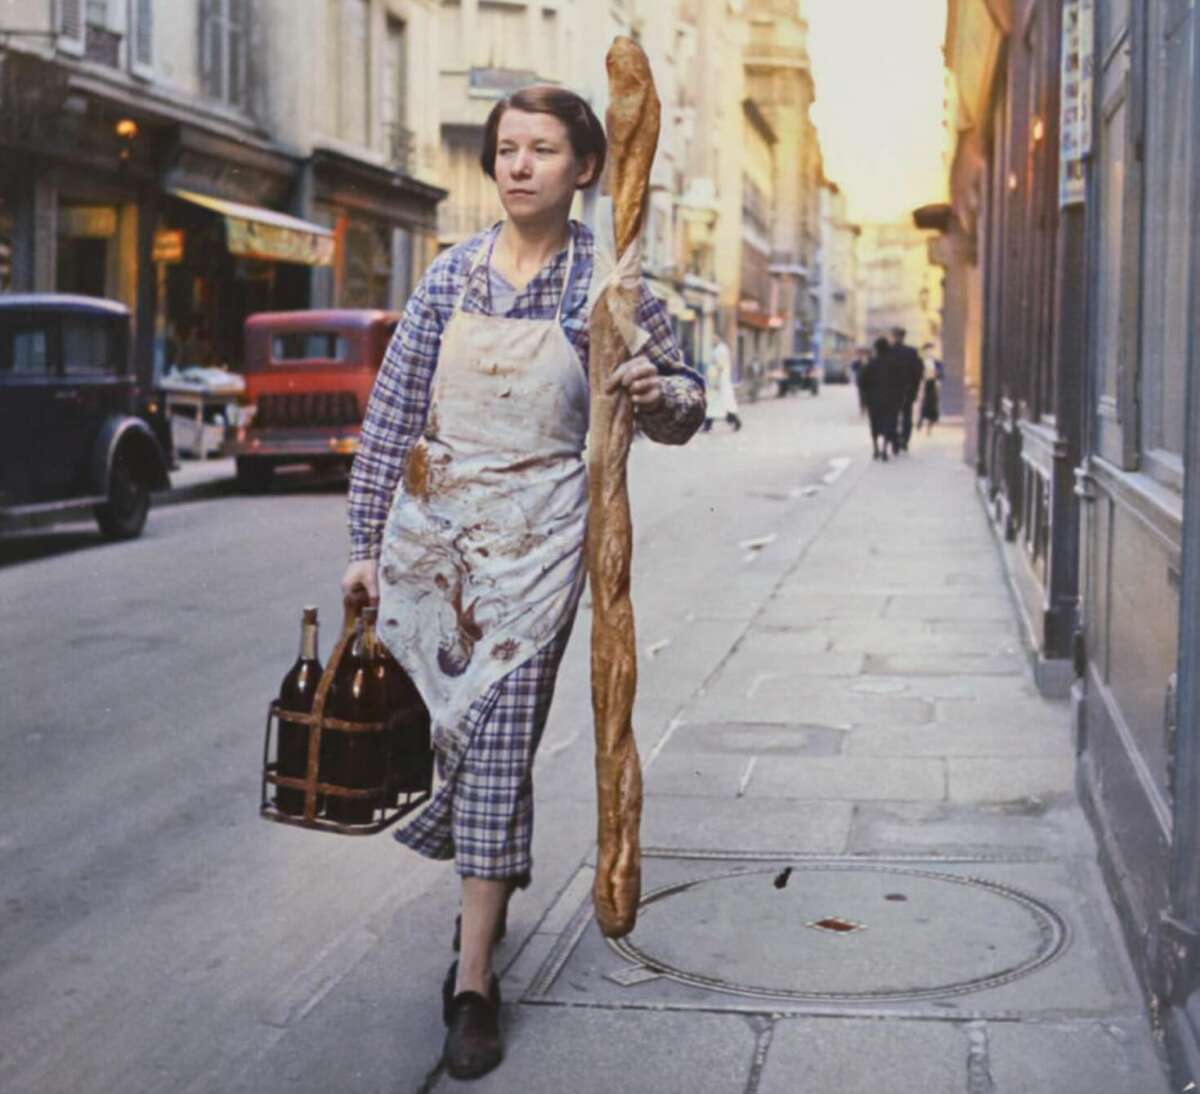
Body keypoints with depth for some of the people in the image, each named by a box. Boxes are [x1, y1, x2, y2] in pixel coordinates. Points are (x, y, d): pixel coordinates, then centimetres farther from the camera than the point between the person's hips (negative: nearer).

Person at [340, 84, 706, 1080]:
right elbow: (393, 412, 5)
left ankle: (473, 978, -2)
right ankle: (490, 886, 41)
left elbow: (685, 408, 7)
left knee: (499, 735, -7)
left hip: (534, 532, -3)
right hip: (428, 523, 3)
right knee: (436, 724, 13)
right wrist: (368, 542, 3)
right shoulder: (454, 273, 4)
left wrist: (654, 392, -17)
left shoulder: (605, 284, -2)